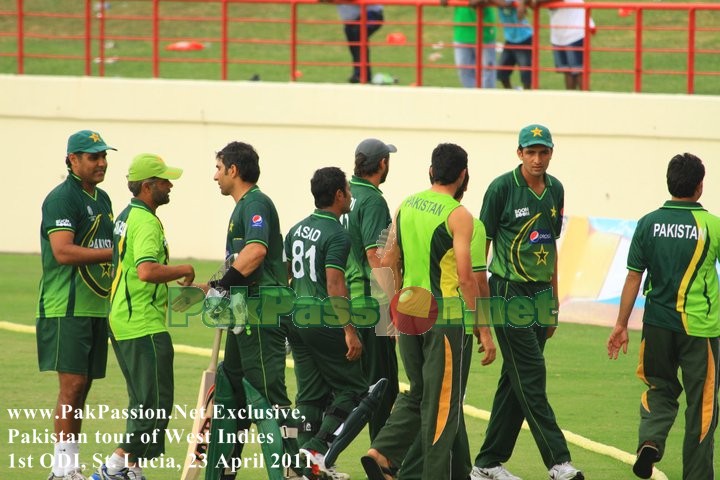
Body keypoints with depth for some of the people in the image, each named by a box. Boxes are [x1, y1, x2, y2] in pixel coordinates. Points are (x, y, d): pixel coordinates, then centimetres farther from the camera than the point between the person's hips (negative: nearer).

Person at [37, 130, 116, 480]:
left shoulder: (101, 199, 16)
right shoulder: (62, 198, -12)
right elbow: (63, 252, -22)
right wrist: (114, 252, -22)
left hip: (96, 306, 9)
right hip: (67, 308, -9)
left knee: (82, 387, 9)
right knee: (72, 385, -10)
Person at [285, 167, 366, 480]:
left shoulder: (297, 230, 11)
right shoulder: (336, 234, -13)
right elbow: (335, 286, -20)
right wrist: (350, 331, -20)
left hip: (297, 321, 8)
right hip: (324, 322, -8)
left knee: (310, 394, 11)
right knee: (351, 389, 1)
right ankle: (317, 449, -10)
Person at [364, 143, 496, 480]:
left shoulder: (406, 206, 7)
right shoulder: (458, 216, -12)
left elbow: (389, 263, 11)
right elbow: (465, 277, -17)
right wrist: (484, 331, -13)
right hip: (443, 318, -6)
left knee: (418, 393, 19)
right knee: (441, 403, 2)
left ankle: (383, 452, 3)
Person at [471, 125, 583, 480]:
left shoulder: (555, 190, 10)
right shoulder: (502, 188, -9)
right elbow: (481, 242, -6)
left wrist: (554, 300, 18)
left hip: (541, 294, 7)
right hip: (509, 291, -7)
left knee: (515, 381, 9)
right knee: (531, 379, -9)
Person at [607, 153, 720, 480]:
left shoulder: (649, 223, -2)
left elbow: (633, 277, 1)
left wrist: (621, 325, 8)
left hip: (658, 324, 2)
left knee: (660, 389, 20)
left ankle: (650, 438, -7)